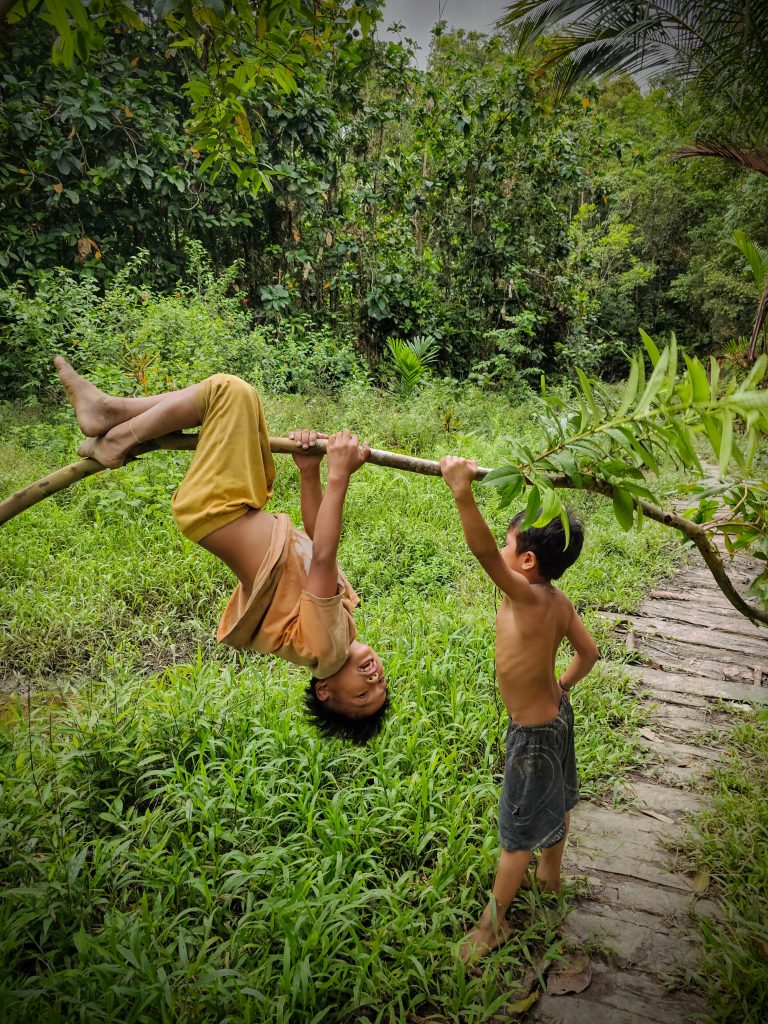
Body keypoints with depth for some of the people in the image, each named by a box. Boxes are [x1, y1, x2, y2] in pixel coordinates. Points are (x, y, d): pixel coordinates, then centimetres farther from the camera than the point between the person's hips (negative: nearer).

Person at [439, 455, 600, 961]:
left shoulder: (527, 598, -35)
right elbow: (589, 652, 3)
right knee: (555, 803, 30)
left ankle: (494, 920, 29)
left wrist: (462, 490, -59)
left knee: (518, 832, 10)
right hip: (556, 711, 9)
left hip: (533, 734, -8)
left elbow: (484, 554, -52)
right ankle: (551, 874, 55)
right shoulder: (559, 601, -9)